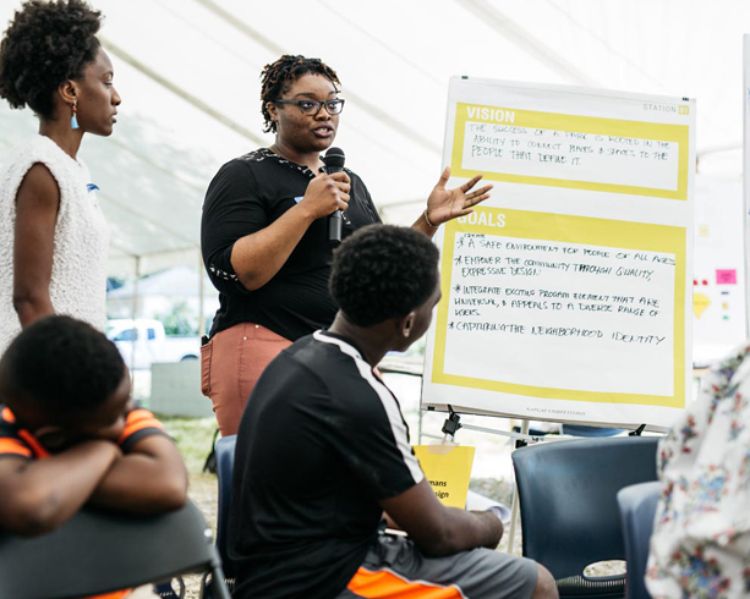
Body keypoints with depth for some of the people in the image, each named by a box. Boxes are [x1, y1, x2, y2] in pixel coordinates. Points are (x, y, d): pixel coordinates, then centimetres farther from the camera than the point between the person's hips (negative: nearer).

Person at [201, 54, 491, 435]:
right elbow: (230, 273, -15)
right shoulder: (244, 176, -2)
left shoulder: (350, 183, 18)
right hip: (267, 350, -6)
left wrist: (429, 221, 7)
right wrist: (307, 209, -18)